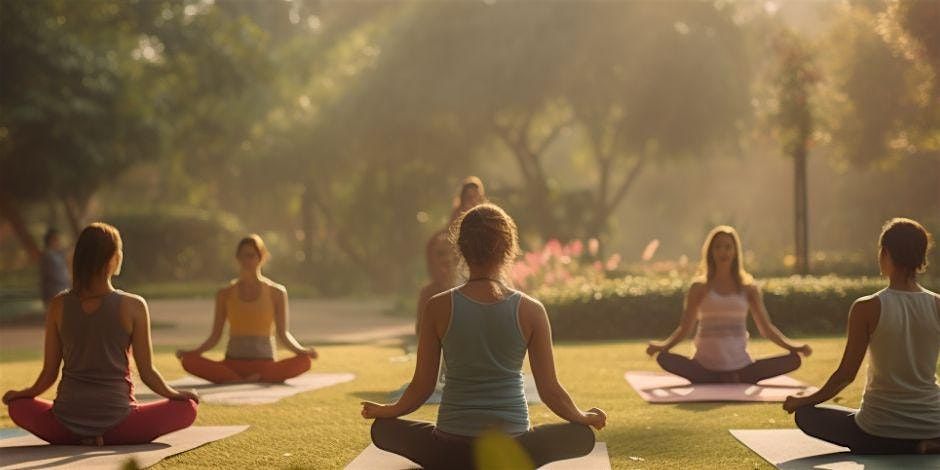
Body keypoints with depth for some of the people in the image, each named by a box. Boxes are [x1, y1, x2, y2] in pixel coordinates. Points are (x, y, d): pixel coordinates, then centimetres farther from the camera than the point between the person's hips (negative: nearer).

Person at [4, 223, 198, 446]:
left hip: (66, 424, 2)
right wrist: (174, 393, 17)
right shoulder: (133, 306, -7)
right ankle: (113, 440, -1)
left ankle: (80, 437, 6)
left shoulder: (58, 305, 0)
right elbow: (147, 372, -3)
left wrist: (23, 393, 24)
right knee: (187, 407, 15)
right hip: (116, 420, -2)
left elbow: (49, 373, 4)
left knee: (17, 405, 31)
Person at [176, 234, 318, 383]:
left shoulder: (276, 292, 8)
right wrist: (195, 351, -8)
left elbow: (283, 334, 5)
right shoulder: (225, 294, 11)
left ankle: (233, 380, -34)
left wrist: (300, 350, -15)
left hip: (265, 364, -1)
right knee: (188, 360, -28)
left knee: (304, 361, -33)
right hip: (233, 363, 1)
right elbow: (215, 336, 10)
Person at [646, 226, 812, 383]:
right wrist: (662, 345, -17)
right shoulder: (700, 288, 4)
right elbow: (684, 328, 2)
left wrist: (793, 346, -8)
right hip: (705, 366, -1)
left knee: (794, 359, -20)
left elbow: (766, 328, 7)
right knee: (663, 358, -31)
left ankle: (735, 382, -4)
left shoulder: (748, 288, 7)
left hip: (740, 367, 1)